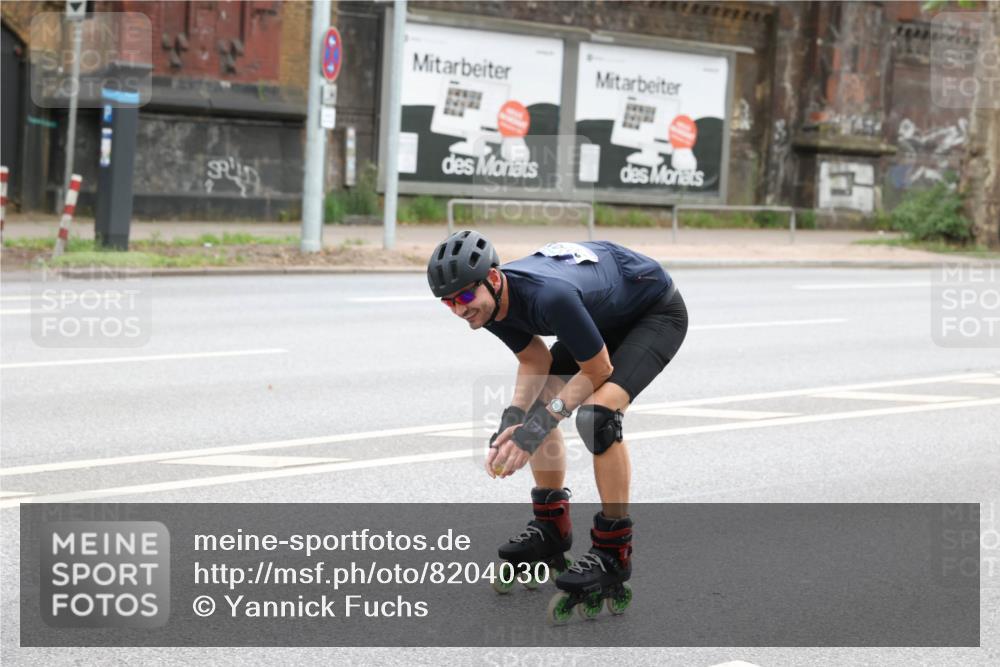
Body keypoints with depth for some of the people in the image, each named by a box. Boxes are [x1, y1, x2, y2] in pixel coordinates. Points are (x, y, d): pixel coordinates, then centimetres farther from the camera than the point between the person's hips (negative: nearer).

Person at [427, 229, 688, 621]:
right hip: (605, 313, 9)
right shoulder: (490, 302, -15)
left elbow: (597, 371, -27)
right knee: (534, 404, 8)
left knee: (597, 413, -28)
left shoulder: (549, 296, -40)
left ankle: (614, 556, -19)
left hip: (658, 313, -9)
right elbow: (535, 362, -2)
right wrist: (512, 422, -18)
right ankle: (551, 530, 21)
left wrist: (536, 427, -30)